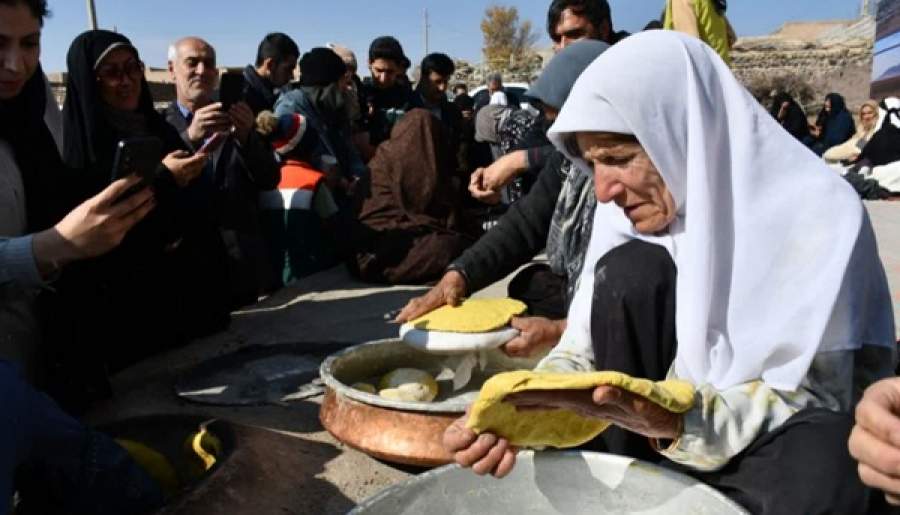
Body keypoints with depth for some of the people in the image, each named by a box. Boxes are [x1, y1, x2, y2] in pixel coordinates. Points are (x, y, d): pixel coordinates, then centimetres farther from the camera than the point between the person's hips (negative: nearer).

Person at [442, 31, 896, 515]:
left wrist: (668, 420, -39)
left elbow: (810, 395, -23)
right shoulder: (630, 208, -9)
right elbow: (586, 347, -10)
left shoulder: (817, 214, -23)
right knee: (629, 272, -22)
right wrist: (517, 412, -29)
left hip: (795, 437, -3)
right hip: (687, 398, 4)